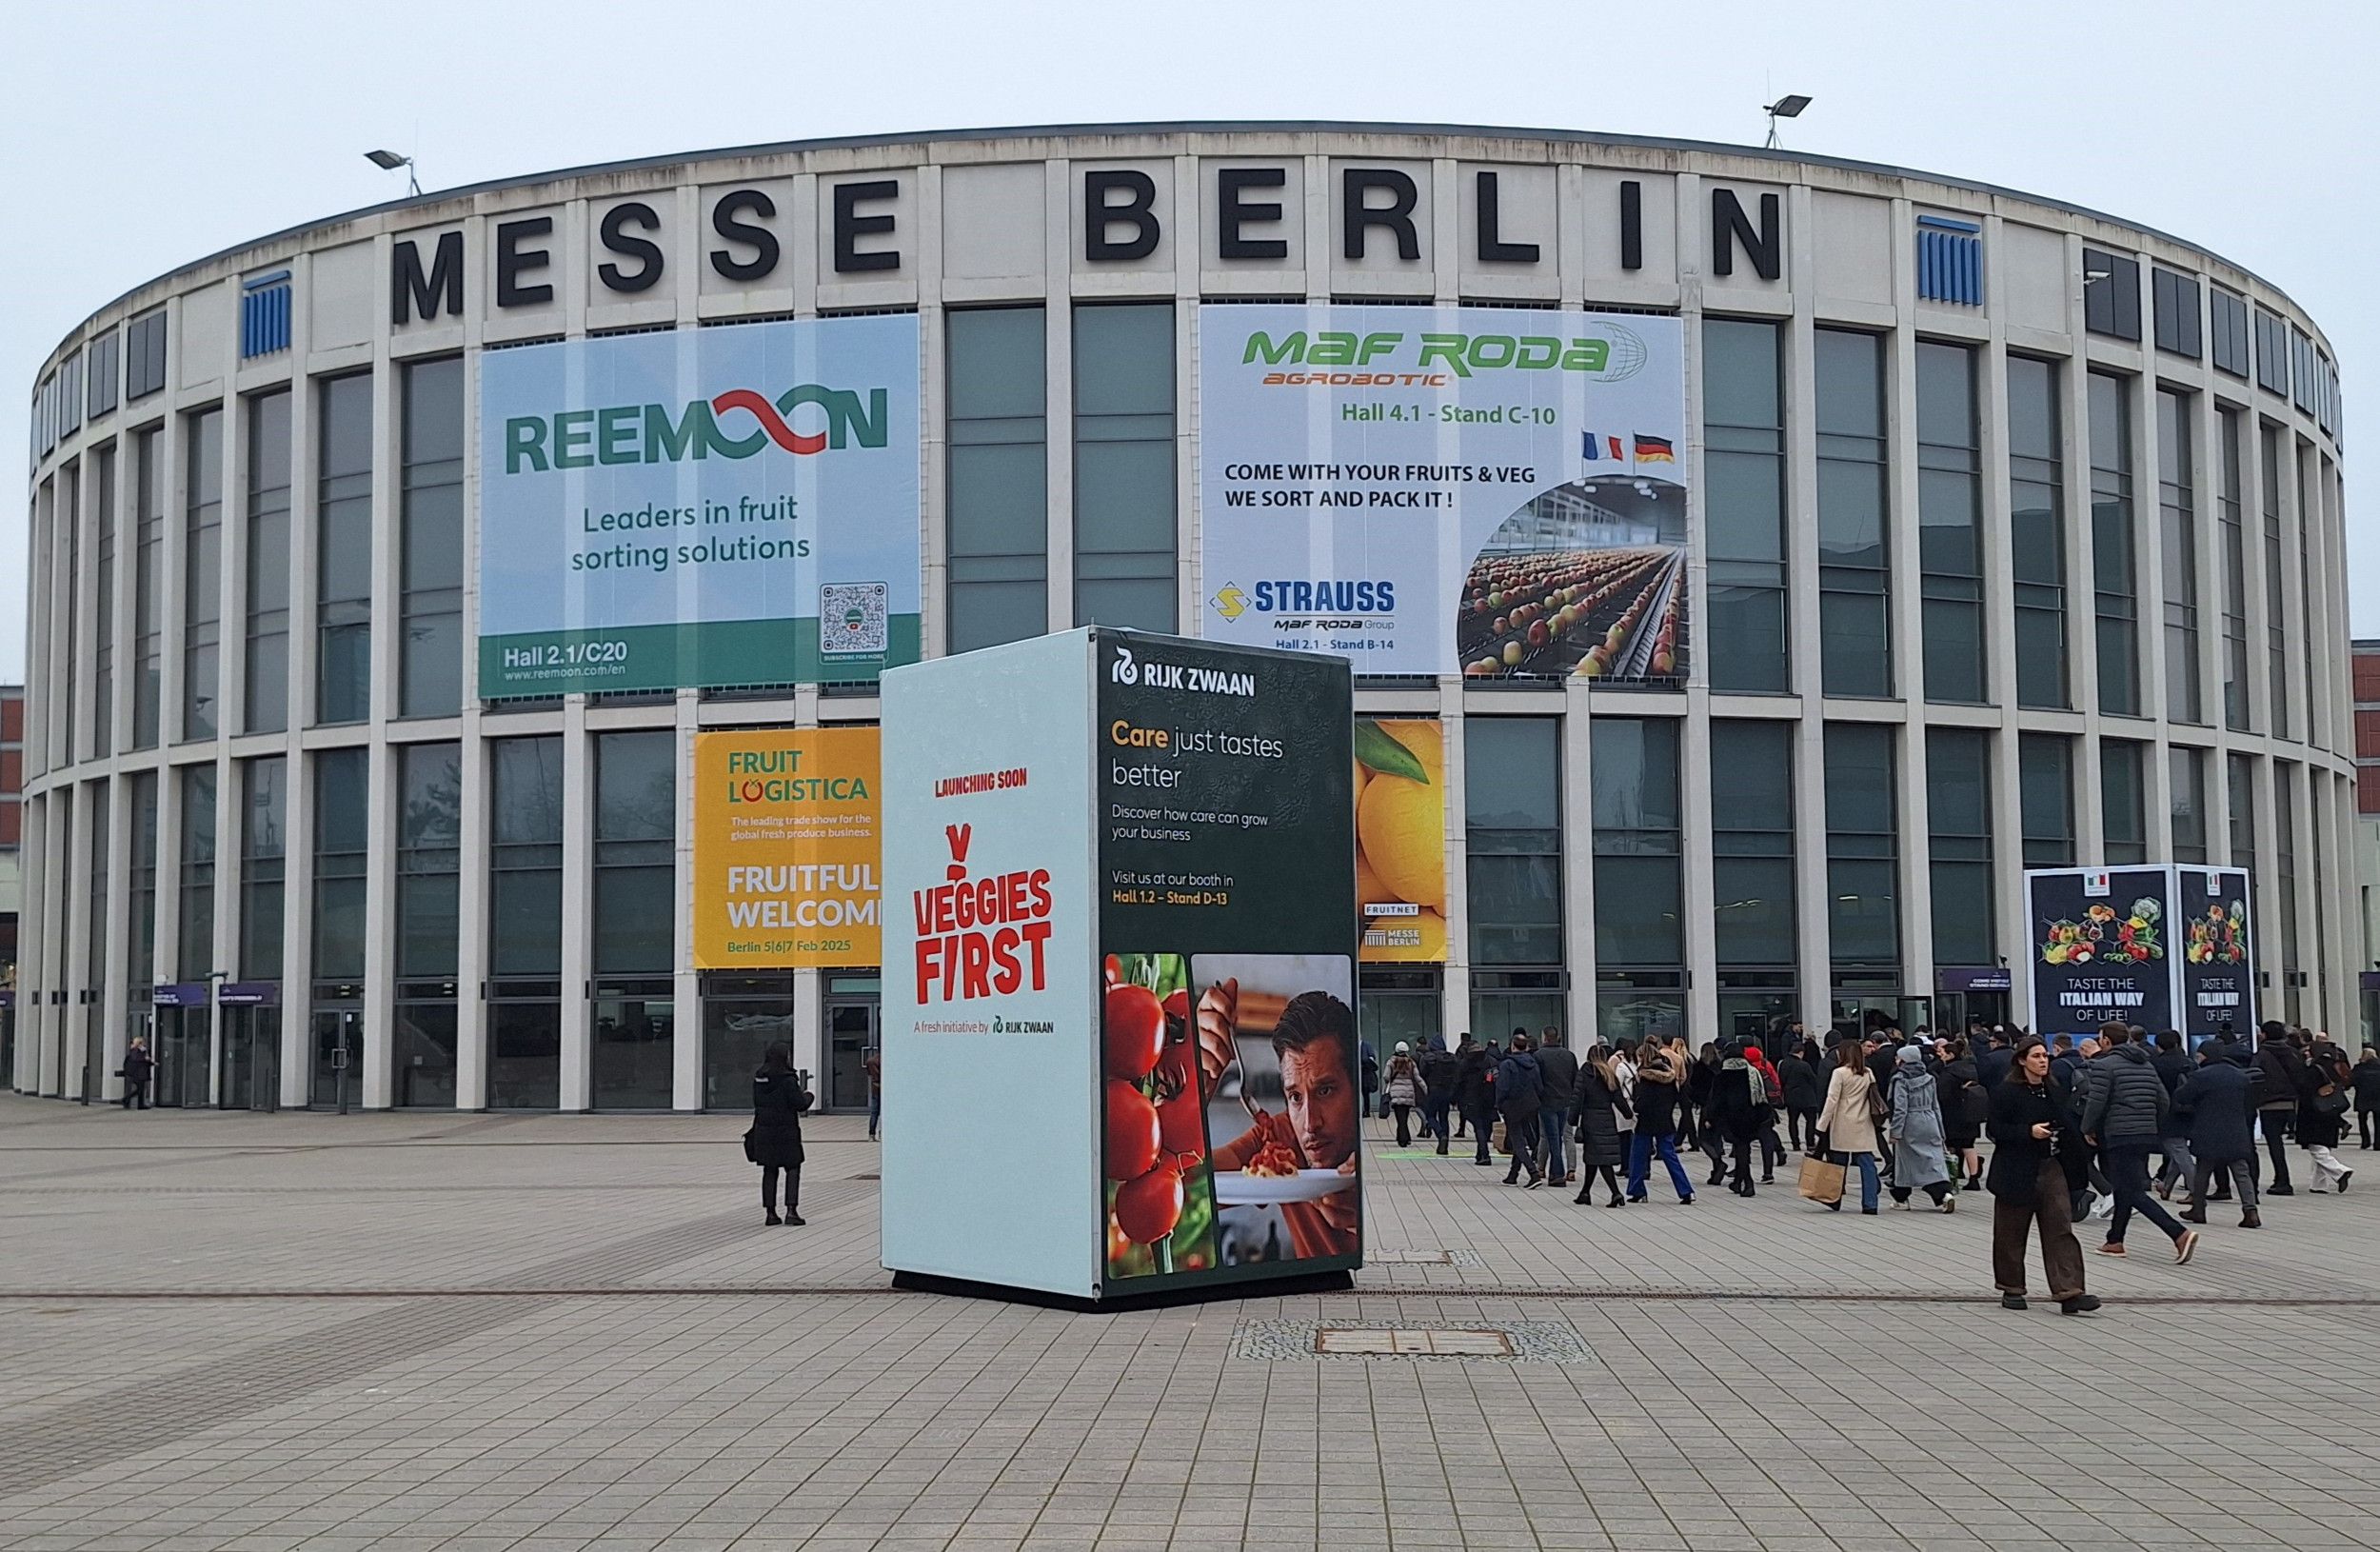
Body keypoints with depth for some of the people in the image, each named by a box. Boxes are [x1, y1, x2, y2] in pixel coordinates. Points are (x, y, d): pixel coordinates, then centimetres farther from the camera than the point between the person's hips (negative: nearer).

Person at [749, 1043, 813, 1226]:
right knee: (792, 1170, 3)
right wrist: (809, 1096, 8)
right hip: (785, 1131, -6)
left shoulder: (758, 1078, 5)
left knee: (769, 1171, 11)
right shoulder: (787, 1079, -15)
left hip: (763, 1130, 6)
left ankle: (770, 1212, 11)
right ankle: (791, 1210, -6)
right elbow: (800, 1104, -15)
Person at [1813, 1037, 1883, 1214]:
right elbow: (1873, 1098, 11)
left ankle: (1834, 1201, 19)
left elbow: (1831, 1101, -10)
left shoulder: (1840, 1073, -7)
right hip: (1864, 1126, 4)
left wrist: (1822, 1125, -7)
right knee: (1867, 1164, 1)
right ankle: (1870, 1204, -4)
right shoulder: (1868, 1073, 8)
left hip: (1843, 1127, -4)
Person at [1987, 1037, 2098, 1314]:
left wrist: (2063, 1136, -1)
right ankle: (2011, 1289, 20)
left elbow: (2065, 1128, 22)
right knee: (2011, 1233, 6)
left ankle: (2069, 1291, -11)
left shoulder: (2055, 1092, 11)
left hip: (2051, 1169, 5)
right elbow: (1994, 1129, -10)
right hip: (2016, 1173, -5)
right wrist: (2029, 1132, -20)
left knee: (2061, 1230, -6)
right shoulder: (2006, 1093, -7)